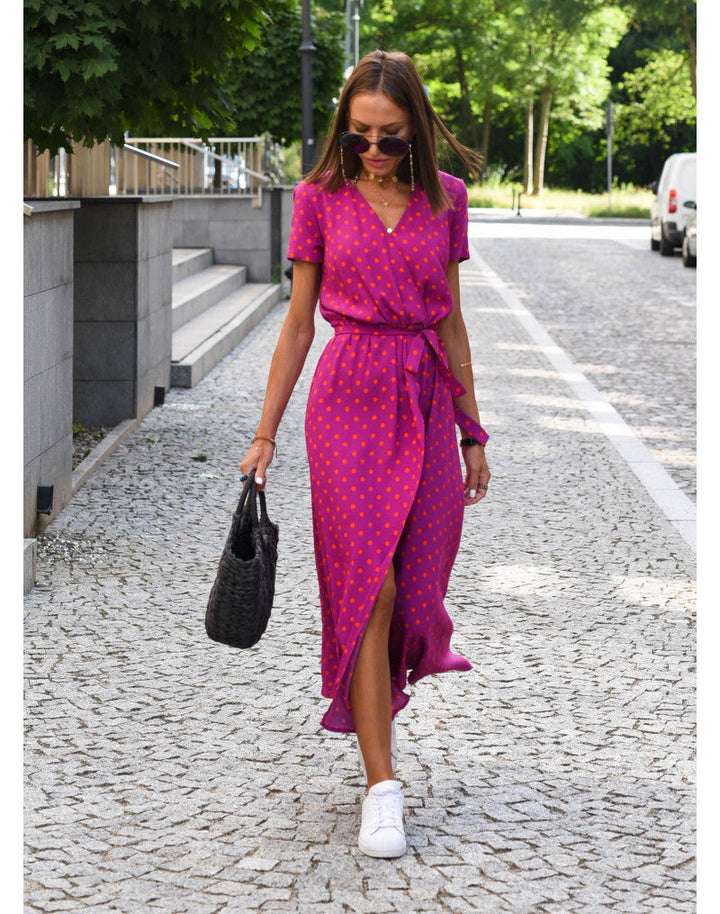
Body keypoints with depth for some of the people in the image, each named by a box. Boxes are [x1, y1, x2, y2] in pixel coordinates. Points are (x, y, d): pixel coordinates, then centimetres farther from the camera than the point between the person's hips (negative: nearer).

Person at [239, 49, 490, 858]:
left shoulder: (444, 197, 6)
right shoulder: (321, 197, 1)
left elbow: (452, 321, 12)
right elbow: (299, 321, 4)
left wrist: (472, 432, 13)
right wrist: (265, 434, 3)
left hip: (428, 397, 3)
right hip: (351, 397, -3)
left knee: (415, 585, 5)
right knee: (369, 586, -8)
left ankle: (367, 706, 34)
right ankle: (382, 785, -6)